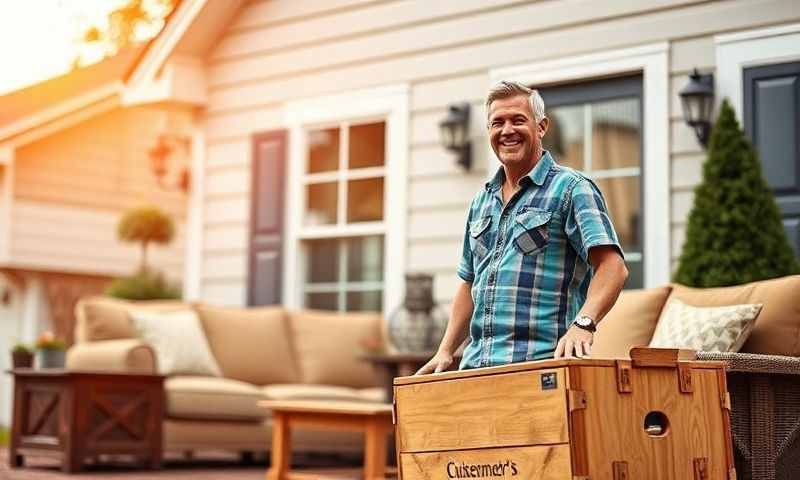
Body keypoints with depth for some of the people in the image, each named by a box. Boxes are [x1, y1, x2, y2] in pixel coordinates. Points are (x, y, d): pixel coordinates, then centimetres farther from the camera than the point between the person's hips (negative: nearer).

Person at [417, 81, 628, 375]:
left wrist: (583, 323, -29)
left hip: (541, 364, -6)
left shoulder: (570, 189, -2)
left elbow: (612, 266, -13)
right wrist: (445, 351, 16)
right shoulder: (481, 202, 19)